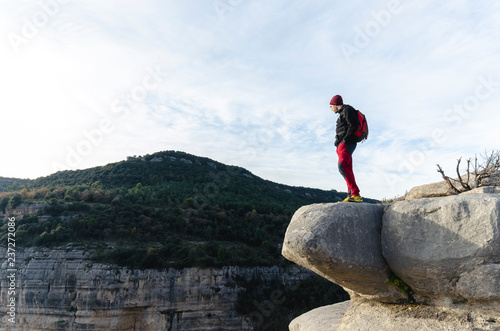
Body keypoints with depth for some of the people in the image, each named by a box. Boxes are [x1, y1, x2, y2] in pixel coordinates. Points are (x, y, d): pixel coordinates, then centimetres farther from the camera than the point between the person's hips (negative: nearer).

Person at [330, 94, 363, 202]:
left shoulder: (347, 110, -1)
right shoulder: (342, 114, 28)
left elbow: (353, 126, -15)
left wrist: (344, 141, -19)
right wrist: (339, 144, 12)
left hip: (347, 144, -11)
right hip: (342, 145, 11)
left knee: (342, 166, -24)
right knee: (348, 170, 4)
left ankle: (356, 194, -30)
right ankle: (351, 196, 3)